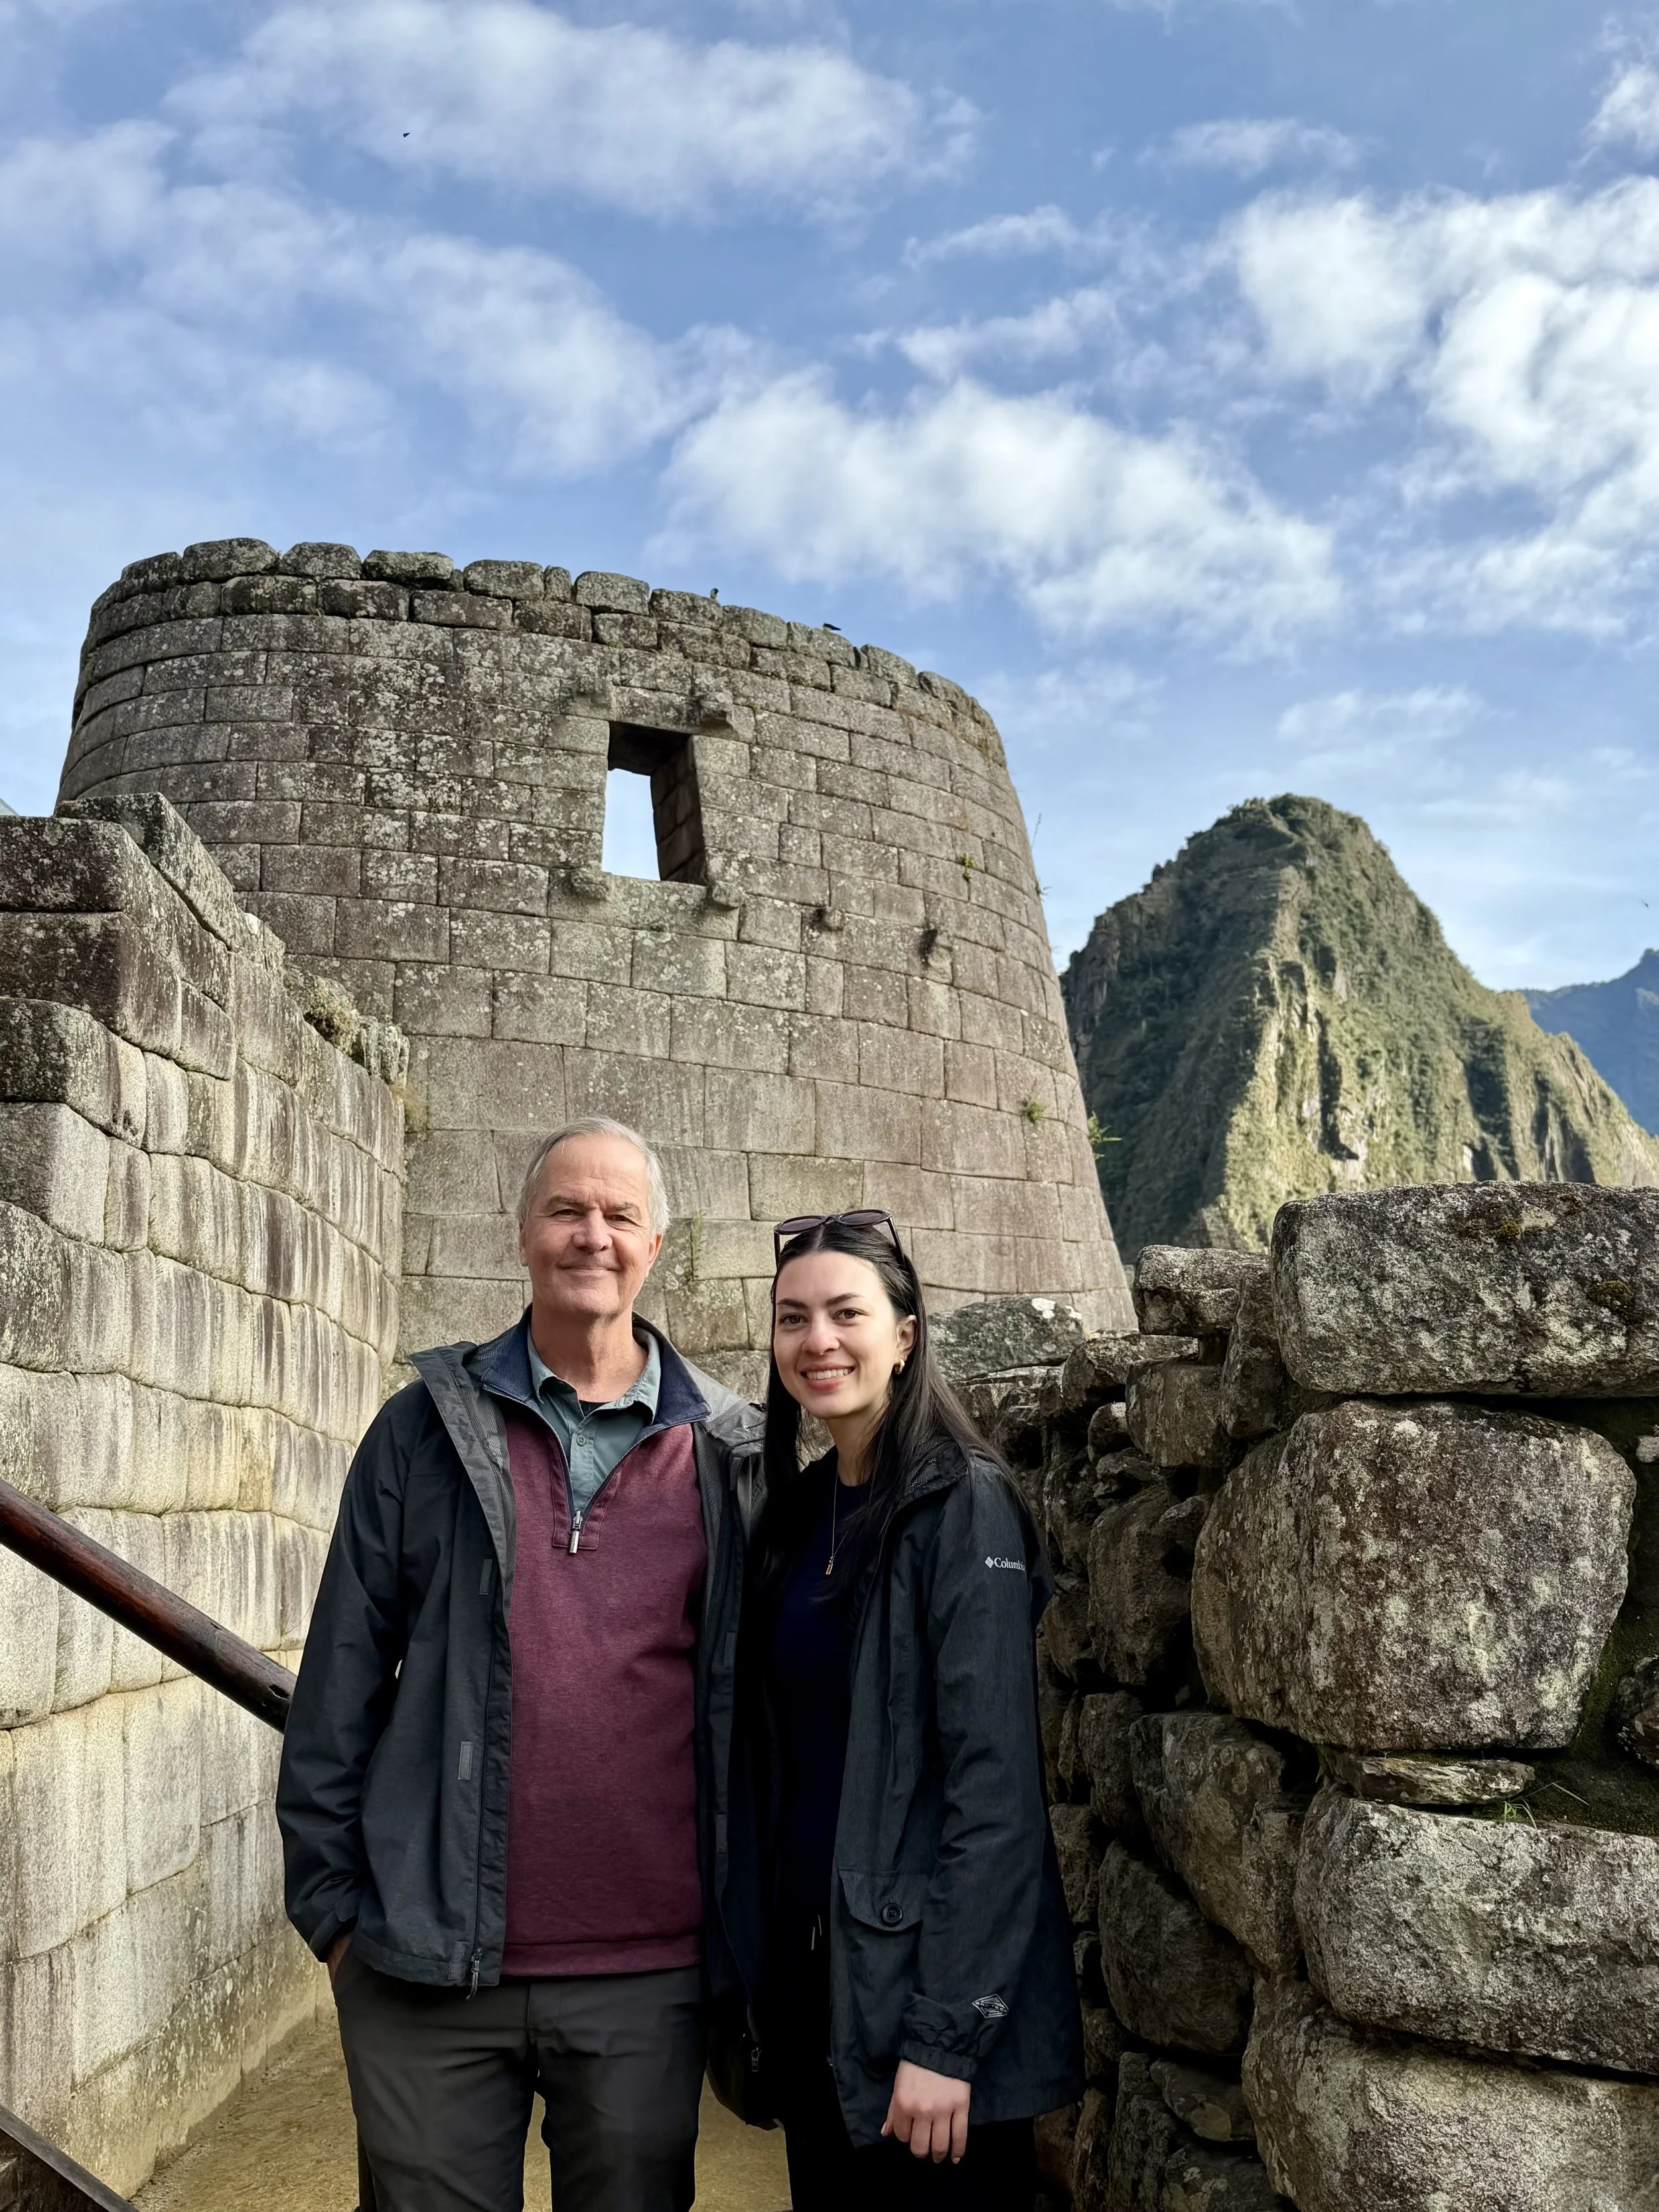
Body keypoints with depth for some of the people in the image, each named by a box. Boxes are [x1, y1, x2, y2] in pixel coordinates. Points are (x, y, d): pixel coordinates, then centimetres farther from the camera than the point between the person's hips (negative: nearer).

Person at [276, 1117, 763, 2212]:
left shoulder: (724, 1453, 3)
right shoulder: (428, 1430, 2)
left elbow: (751, 1696, 5)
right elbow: (342, 1679, 3)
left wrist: (746, 1920, 5)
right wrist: (329, 1895, 0)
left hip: (649, 1969, 1)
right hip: (432, 1960, 0)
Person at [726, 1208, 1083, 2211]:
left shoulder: (963, 1503, -15)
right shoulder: (795, 1509, 7)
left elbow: (995, 1782, -19)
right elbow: (777, 1760, 11)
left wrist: (947, 2031, -21)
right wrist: (764, 1957, 7)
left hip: (922, 1978, -7)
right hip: (808, 1966, 7)